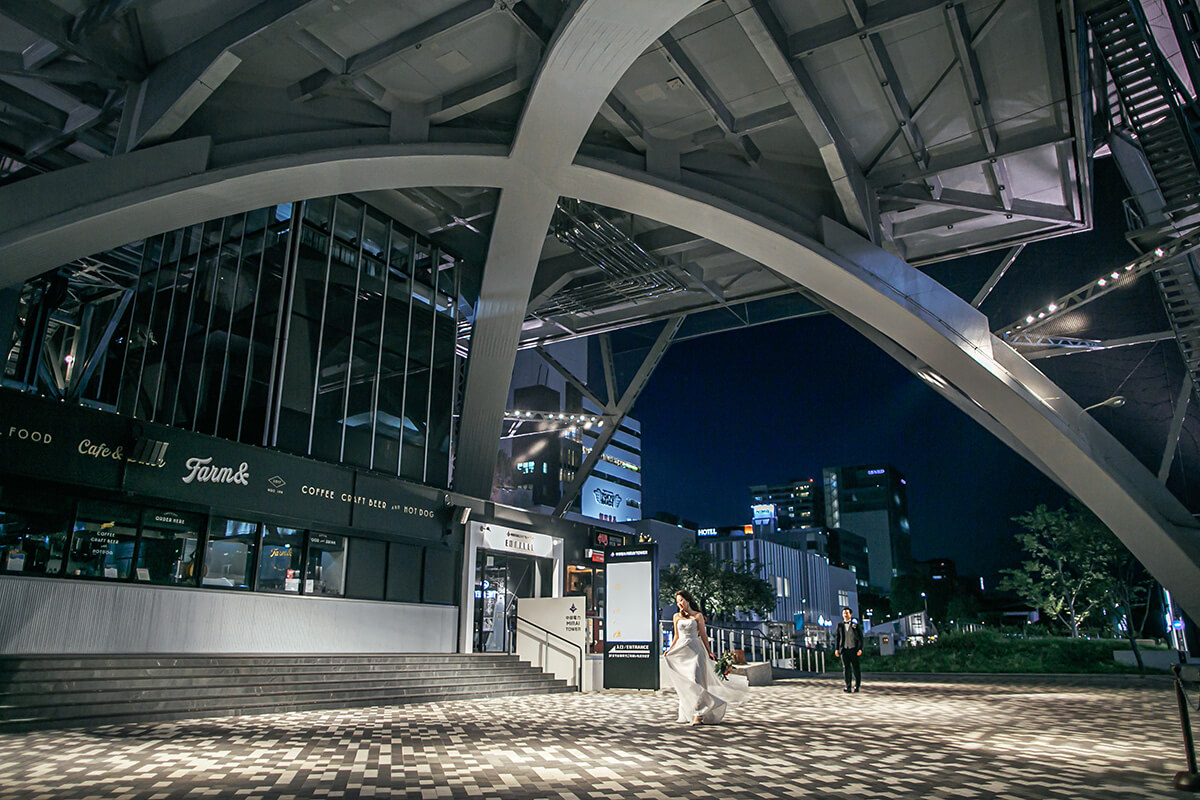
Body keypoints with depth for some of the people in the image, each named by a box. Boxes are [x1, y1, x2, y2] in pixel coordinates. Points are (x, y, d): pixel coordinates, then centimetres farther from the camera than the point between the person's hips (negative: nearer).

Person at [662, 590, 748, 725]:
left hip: (695, 650, -3)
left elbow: (703, 635, 4)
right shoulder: (676, 616, 11)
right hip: (681, 651, 3)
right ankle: (687, 713, 13)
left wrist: (709, 652, -2)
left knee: (696, 681, -11)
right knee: (683, 683, 4)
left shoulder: (698, 616, 3)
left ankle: (698, 715, -11)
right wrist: (669, 649, 6)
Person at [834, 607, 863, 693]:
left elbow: (860, 637, 3)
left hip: (854, 649, -2)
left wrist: (860, 649, -6)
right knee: (846, 668, 1)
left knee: (856, 668, 0)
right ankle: (848, 687, 6)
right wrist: (836, 649, 6)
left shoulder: (856, 624, 6)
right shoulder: (840, 625, 13)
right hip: (843, 649, 2)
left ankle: (856, 686, 11)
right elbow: (837, 637, 14)